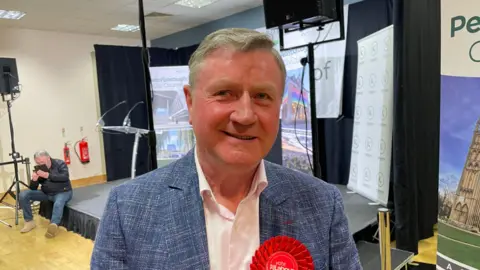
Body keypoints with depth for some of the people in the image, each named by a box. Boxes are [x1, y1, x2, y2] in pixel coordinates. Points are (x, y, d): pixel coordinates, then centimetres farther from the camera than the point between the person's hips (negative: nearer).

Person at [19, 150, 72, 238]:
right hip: (46, 193, 5)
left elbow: (65, 177, -25)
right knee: (23, 194, -11)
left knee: (58, 203, -38)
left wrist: (48, 175, -30)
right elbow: (33, 189, 3)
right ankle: (29, 221, -4)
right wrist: (34, 180, -19)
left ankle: (54, 225, -55)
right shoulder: (38, 170, 2)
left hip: (62, 192, -5)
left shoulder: (60, 163, -8)